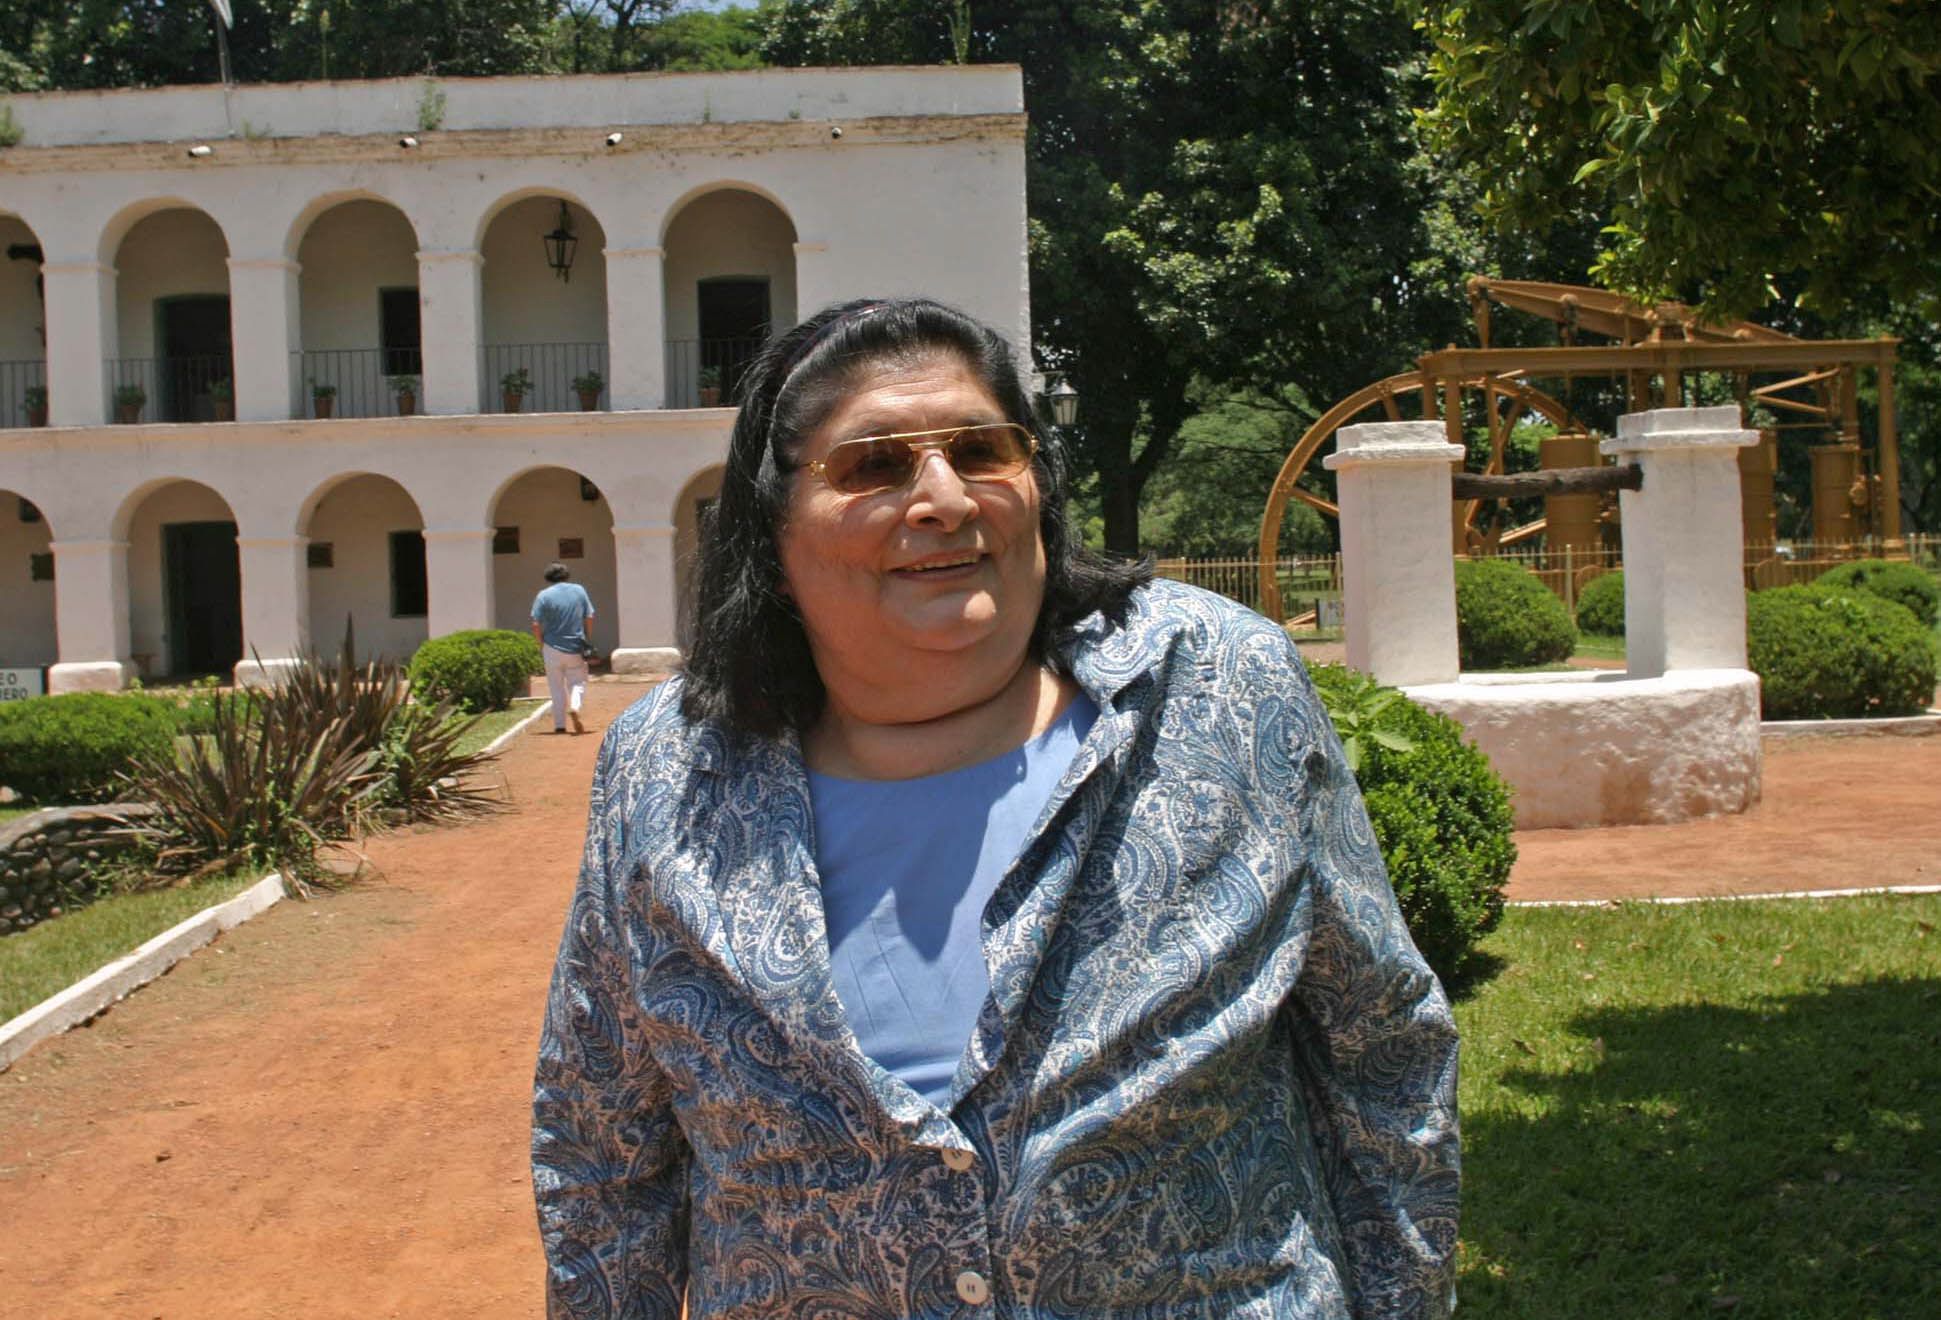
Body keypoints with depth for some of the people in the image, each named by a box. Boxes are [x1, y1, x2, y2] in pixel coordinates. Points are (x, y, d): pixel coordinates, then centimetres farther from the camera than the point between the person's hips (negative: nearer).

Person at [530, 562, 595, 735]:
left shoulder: (544, 595, -6)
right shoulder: (579, 591, 2)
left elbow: (536, 625, -9)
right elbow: (589, 618, 3)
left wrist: (541, 645, 5)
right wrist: (586, 641, 14)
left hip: (553, 648, -1)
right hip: (576, 649, 1)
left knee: (557, 687, 10)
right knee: (577, 682, 12)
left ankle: (560, 725, 11)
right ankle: (575, 707, -18)